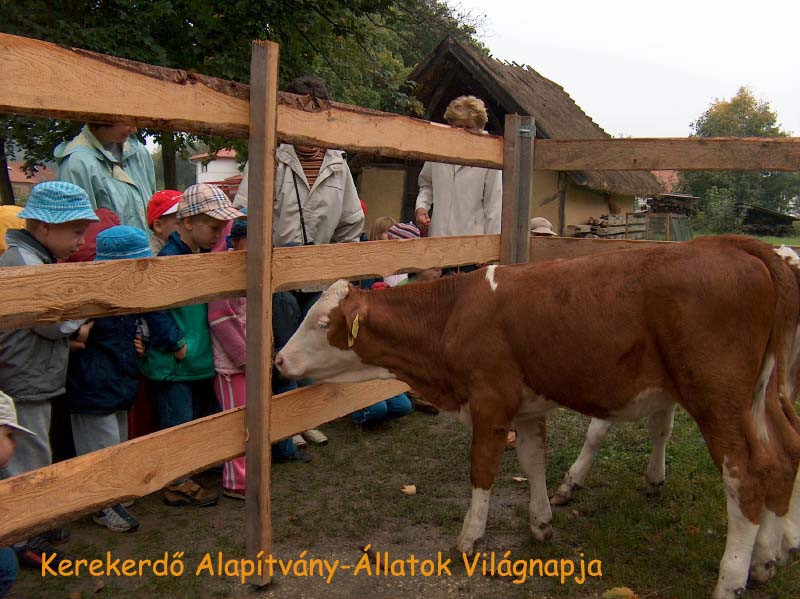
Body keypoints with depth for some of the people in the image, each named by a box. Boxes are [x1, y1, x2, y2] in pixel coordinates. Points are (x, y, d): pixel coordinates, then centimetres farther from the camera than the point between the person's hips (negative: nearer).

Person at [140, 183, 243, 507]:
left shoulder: (205, 256, 6)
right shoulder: (168, 260, -22)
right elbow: (155, 308, -30)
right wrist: (177, 345, -23)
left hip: (201, 361, 9)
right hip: (173, 366, -9)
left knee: (199, 419, 20)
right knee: (178, 424, 4)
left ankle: (186, 476, 38)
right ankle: (176, 484, 20)